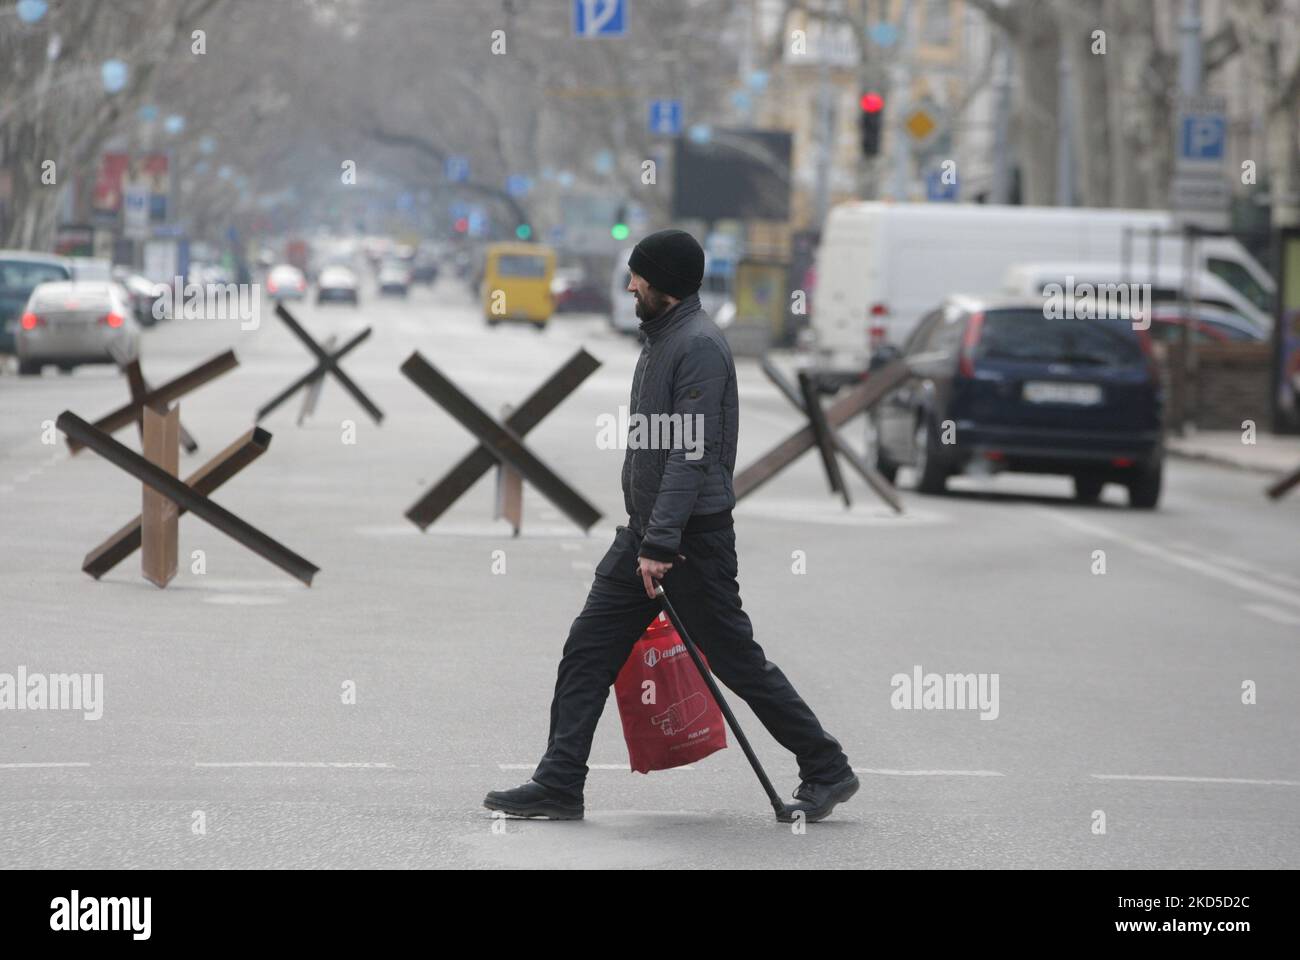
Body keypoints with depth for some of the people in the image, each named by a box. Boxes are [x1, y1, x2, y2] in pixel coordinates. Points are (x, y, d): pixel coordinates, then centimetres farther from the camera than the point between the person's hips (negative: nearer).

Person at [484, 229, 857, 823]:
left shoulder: (699, 345, -17)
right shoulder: (660, 339, 15)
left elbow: (691, 453, -23)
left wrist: (661, 544, -26)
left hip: (694, 536, -9)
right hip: (645, 533, 9)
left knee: (736, 660, -2)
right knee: (587, 650, 3)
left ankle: (827, 770, 11)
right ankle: (559, 785, 5)